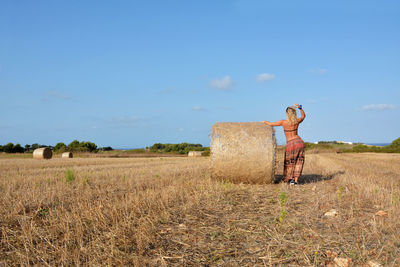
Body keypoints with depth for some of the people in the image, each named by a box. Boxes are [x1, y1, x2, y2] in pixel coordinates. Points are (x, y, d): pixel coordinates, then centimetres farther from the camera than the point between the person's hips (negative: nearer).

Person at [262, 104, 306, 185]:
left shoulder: (283, 122, -10)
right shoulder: (297, 121, 0)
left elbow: (271, 124, -2)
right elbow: (303, 115, 22)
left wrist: (265, 122, 18)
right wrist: (300, 107, 13)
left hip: (290, 144, -3)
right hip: (299, 142, 3)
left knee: (289, 163, 16)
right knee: (298, 162, 12)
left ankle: (290, 179, 19)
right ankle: (296, 180, 6)